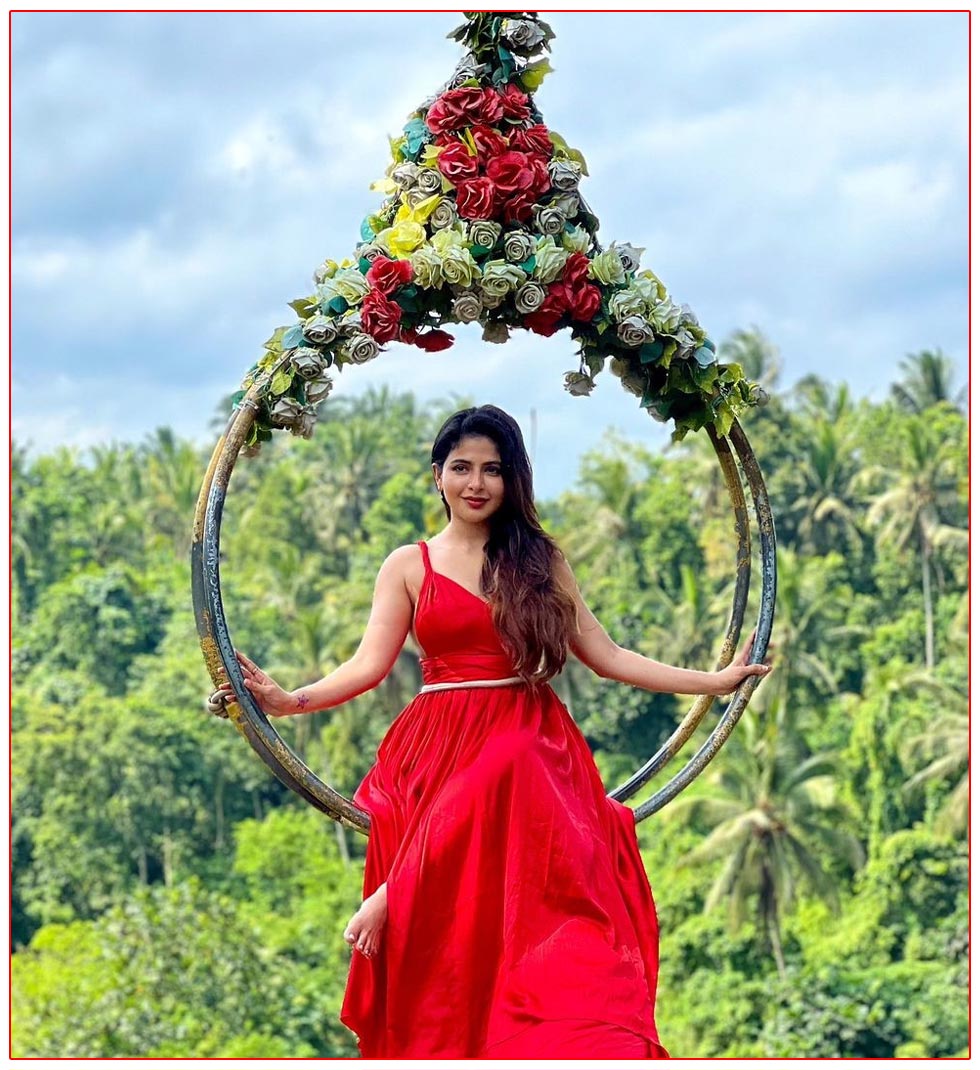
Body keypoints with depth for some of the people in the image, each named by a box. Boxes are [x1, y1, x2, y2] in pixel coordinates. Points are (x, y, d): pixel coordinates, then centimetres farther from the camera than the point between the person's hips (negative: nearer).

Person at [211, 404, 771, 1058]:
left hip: (531, 756, 1)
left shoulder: (540, 560, 13)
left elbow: (606, 656, 13)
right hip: (443, 756, -1)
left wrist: (714, 681, 10)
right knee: (447, 934, -16)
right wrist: (288, 700, -19)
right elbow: (370, 665, -1)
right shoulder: (409, 567, 9)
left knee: (543, 925, -21)